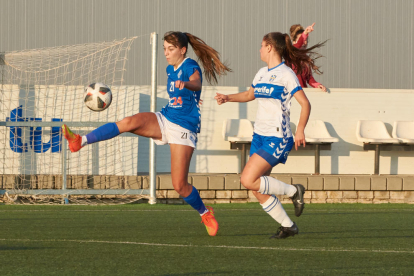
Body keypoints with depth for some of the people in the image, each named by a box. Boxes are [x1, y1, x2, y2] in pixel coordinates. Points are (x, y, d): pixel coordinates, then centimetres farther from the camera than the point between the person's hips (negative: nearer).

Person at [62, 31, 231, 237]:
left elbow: (196, 83, -40)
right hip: (164, 120, 6)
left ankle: (205, 213, 18)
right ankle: (81, 141, -34)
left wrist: (186, 85, -59)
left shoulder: (191, 67, -14)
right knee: (130, 122, -23)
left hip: (184, 129, -6)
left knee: (179, 185, -9)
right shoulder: (170, 69, 10)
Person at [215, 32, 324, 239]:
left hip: (277, 138, -8)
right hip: (259, 136, 8)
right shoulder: (262, 73, 13)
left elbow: (305, 103, -15)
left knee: (248, 180, -18)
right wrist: (228, 98, 16)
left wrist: (300, 129, -27)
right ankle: (288, 226, 14)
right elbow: (249, 94, 32)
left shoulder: (286, 74, -11)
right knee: (258, 190, 3)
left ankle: (294, 191, 0)